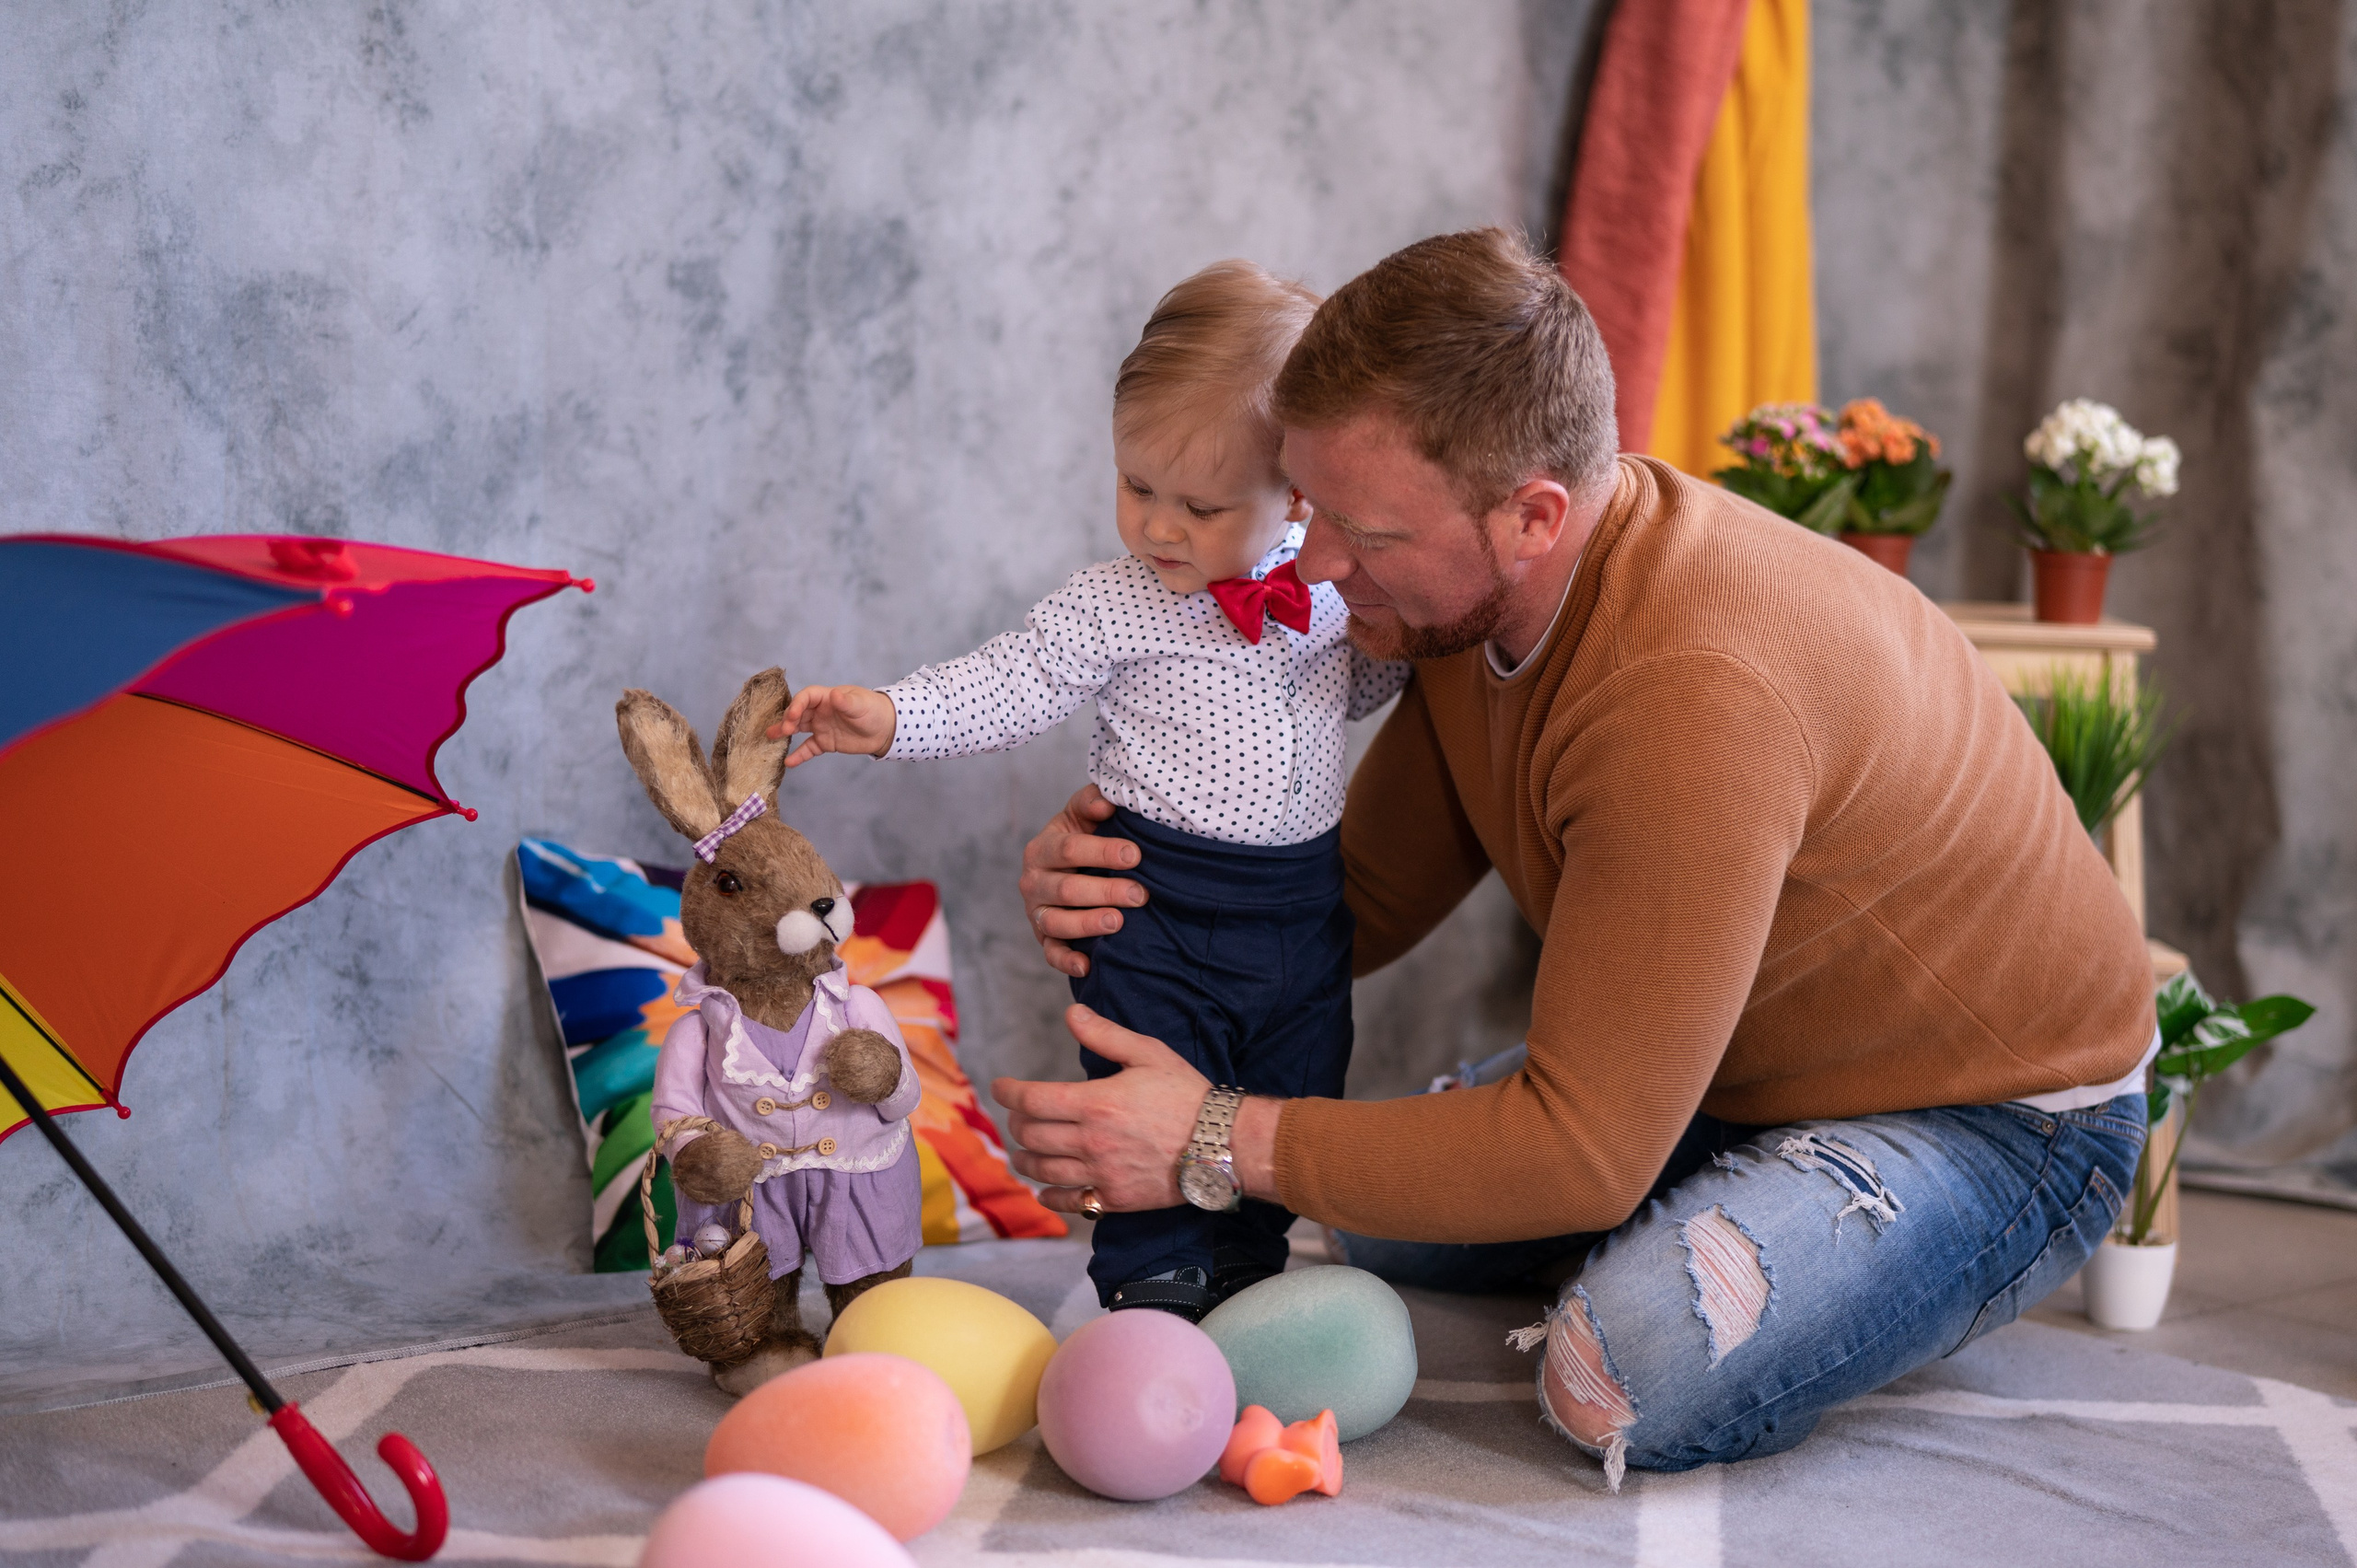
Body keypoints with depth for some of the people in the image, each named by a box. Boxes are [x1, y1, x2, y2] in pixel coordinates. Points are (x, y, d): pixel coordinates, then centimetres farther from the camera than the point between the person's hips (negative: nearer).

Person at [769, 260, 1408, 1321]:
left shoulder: (1334, 588, 2)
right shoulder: (1113, 608, -10)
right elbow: (1013, 685, -11)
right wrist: (890, 715, -23)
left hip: (1302, 906, 4)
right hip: (1160, 908, -4)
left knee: (1287, 1114, 16)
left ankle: (1244, 1280, 37)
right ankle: (1155, 1303, 17)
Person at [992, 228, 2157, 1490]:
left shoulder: (1696, 698, -38)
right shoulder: (1472, 594, -9)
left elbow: (1583, 1145, -34)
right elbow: (1371, 897, 2)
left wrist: (1216, 1143, -29)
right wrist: (1140, 887, -18)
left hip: (2003, 1115, -8)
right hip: (1745, 1071, 8)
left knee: (1627, 1381, -30)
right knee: (1385, 1221, 11)